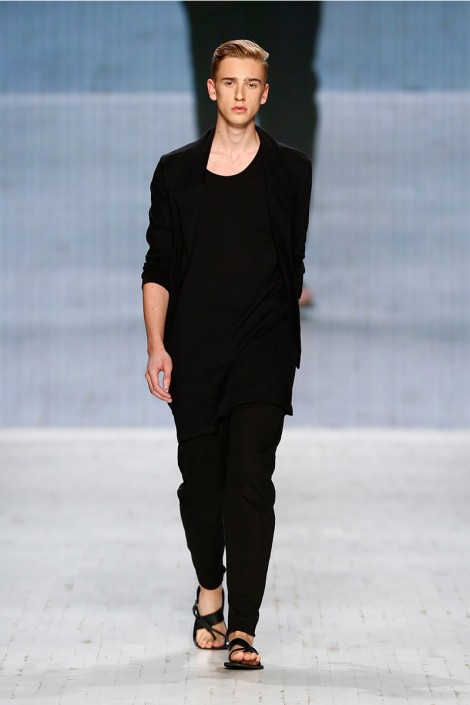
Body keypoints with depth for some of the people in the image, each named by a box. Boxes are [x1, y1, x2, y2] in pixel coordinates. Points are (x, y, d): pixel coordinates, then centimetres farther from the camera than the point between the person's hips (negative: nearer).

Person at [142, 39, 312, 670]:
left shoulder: (292, 173, 6)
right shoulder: (177, 171, 8)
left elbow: (309, 263, 9)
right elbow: (159, 267, 8)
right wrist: (157, 346, -1)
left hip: (264, 355, -2)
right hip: (194, 354, 2)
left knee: (251, 482, -10)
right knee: (200, 479, 8)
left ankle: (242, 628, -14)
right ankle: (210, 589, 34)